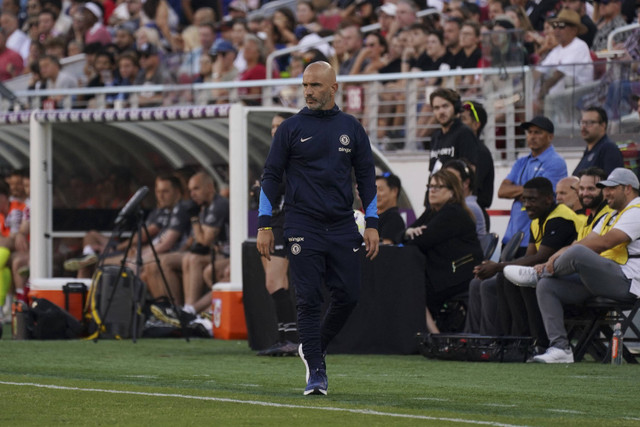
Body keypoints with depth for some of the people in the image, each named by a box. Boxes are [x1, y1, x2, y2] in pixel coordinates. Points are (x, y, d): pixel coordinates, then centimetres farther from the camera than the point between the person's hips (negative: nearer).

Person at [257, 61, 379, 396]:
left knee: (347, 296, -1)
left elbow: (366, 177, 13)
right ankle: (316, 372, -4)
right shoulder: (291, 129, 3)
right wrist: (264, 226, -1)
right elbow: (271, 177, 5)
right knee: (309, 299, -8)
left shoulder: (351, 128, 10)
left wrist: (372, 225, 7)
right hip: (303, 227, -3)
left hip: (343, 227, 3)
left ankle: (314, 348, 22)